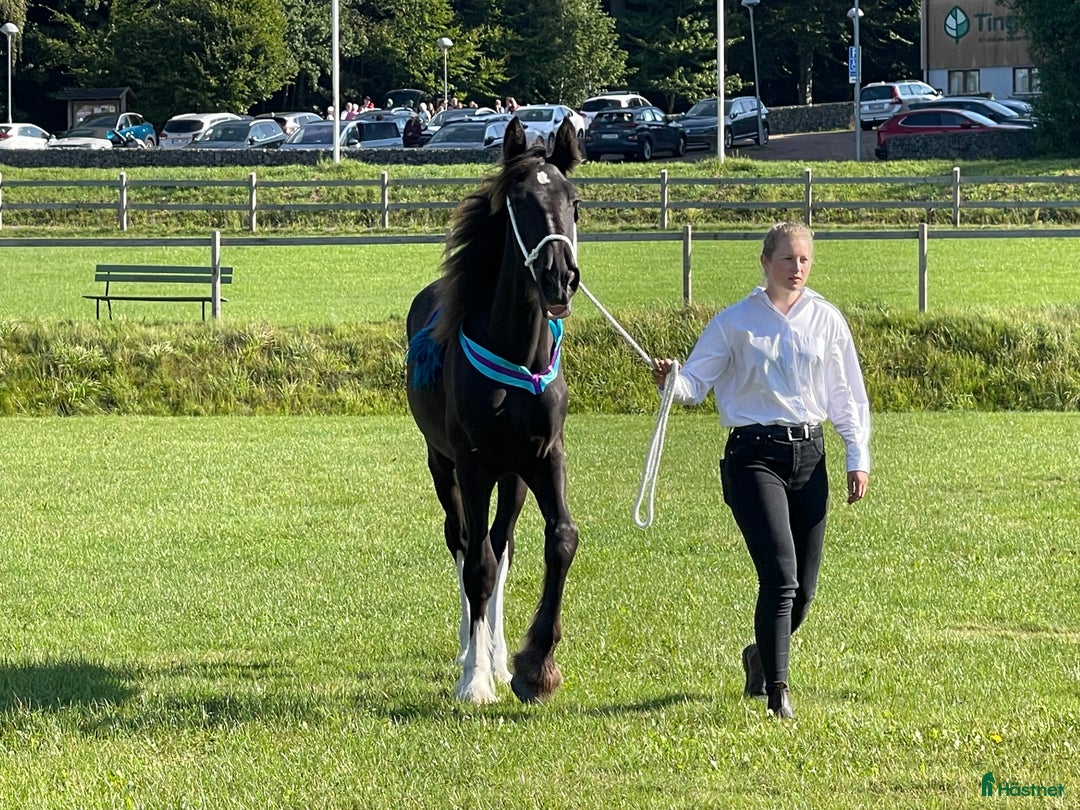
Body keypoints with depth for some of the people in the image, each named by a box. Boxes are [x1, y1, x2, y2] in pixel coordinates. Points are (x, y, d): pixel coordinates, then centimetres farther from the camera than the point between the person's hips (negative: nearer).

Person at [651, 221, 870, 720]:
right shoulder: (736, 322, 0)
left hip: (809, 455, 4)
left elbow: (847, 396, 13)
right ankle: (777, 690, -14)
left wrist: (858, 458, 6)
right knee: (780, 574, -18)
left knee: (803, 587, 6)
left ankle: (762, 655, 36)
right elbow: (696, 381, -4)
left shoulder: (826, 321, 8)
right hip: (754, 455, -4)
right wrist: (670, 383, -26)